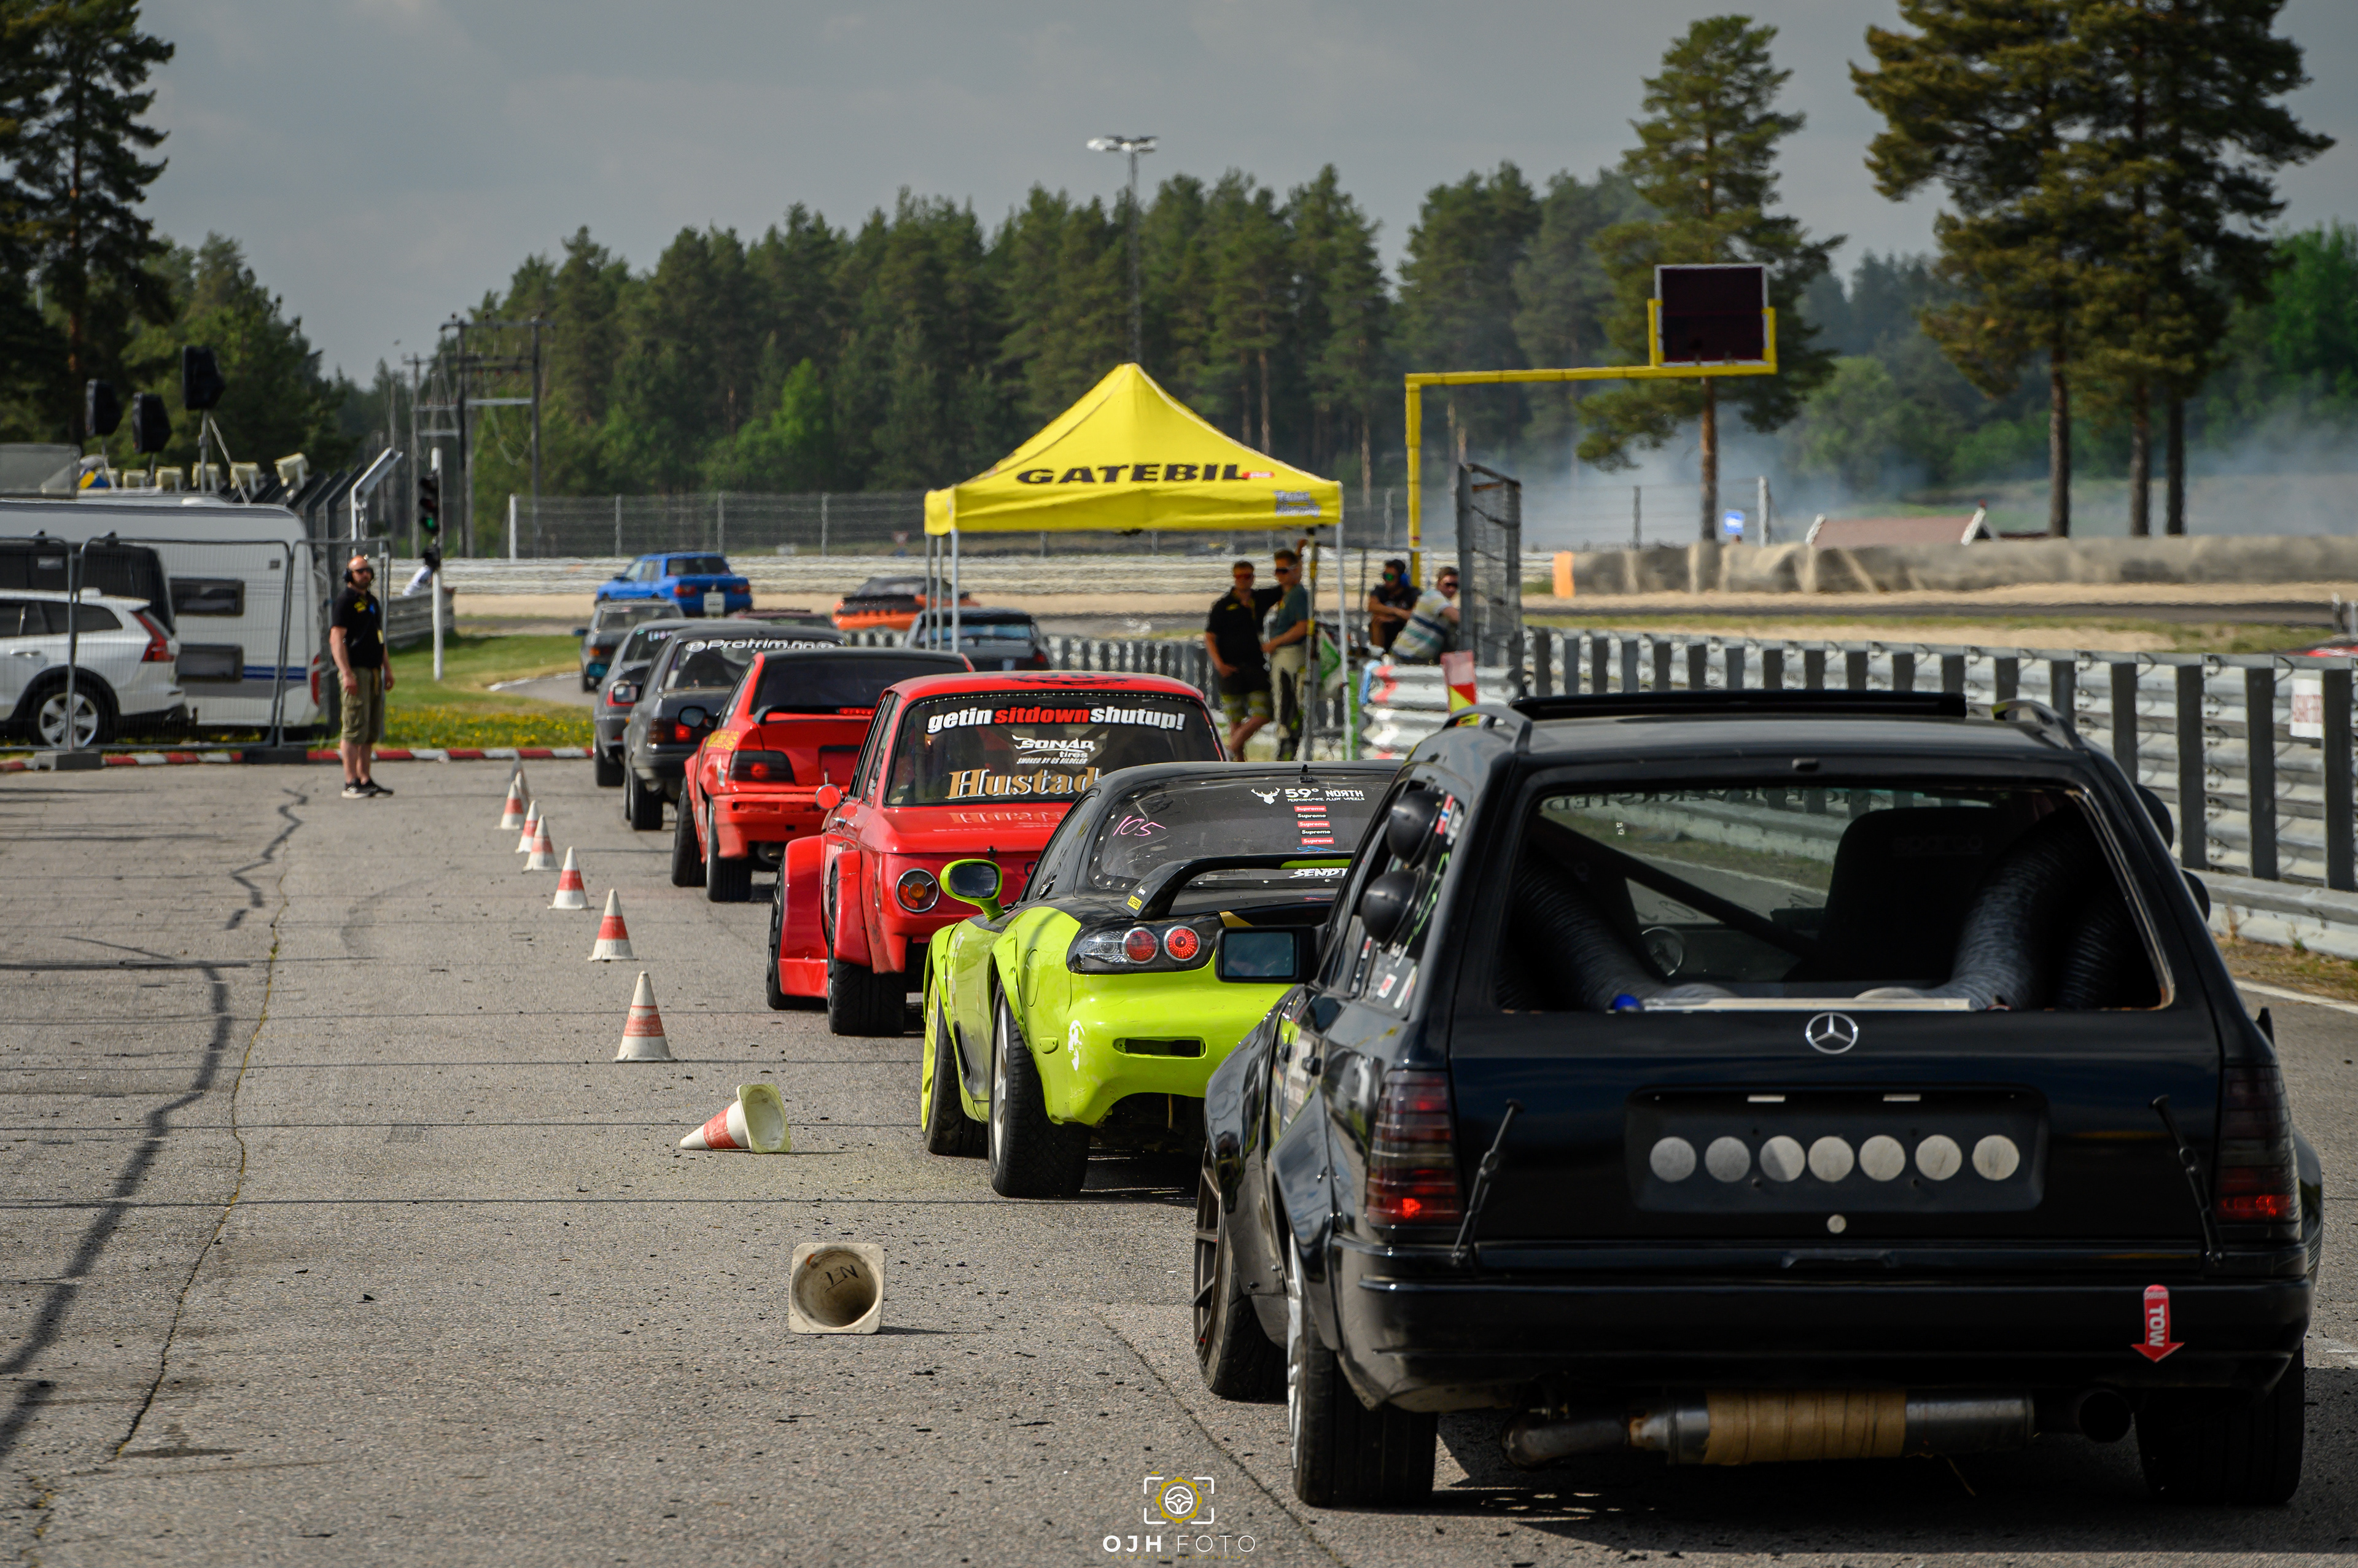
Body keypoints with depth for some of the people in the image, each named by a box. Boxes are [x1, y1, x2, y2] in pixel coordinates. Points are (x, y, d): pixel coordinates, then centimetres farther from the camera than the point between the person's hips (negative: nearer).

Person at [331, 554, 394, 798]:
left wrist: (386, 669, 23)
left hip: (374, 671, 9)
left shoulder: (372, 601, 20)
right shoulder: (345, 601, -7)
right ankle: (351, 783, -9)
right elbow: (336, 638, -13)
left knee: (372, 731, 10)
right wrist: (347, 673, -20)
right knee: (356, 729, -10)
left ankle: (366, 780, 15)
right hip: (356, 671, -9)